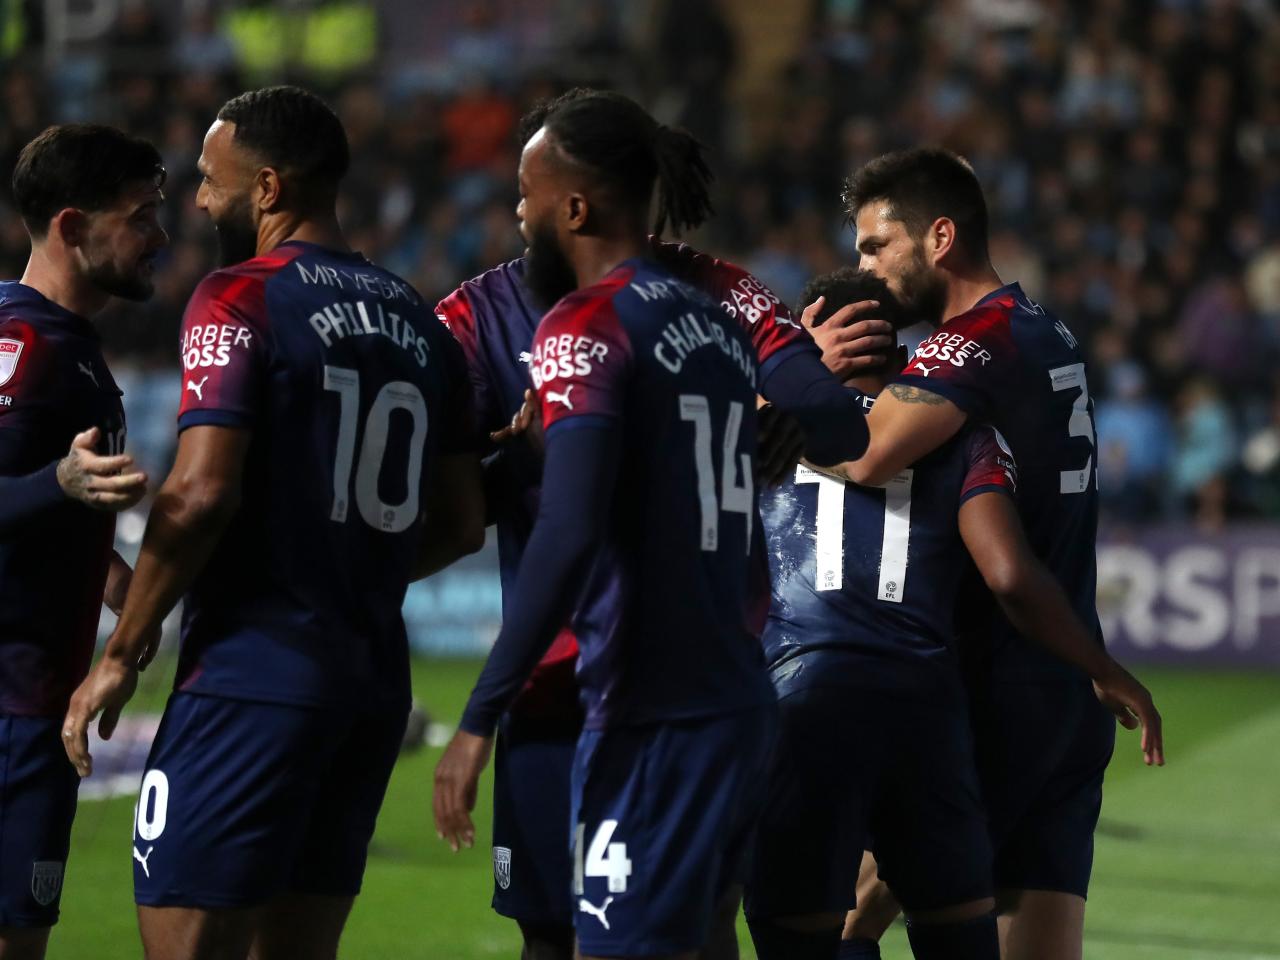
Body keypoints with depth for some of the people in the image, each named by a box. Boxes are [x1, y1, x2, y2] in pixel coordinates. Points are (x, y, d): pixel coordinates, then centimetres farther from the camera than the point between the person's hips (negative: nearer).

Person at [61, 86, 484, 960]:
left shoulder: (241, 299, -8)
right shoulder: (418, 322, 13)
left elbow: (201, 494, -17)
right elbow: (460, 524, 16)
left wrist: (124, 652, -10)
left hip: (255, 676, -7)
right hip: (376, 677, 7)